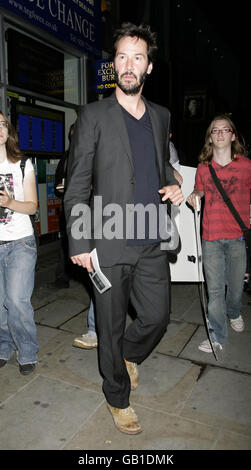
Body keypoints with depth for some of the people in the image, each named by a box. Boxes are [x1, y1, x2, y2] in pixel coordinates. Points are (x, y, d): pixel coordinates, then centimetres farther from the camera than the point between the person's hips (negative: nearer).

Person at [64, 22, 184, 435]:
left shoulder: (161, 116, 13)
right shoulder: (93, 116, -2)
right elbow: (76, 186, -4)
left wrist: (173, 186, 3)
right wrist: (79, 242, -10)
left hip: (151, 243, 4)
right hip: (108, 244, -4)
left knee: (157, 317, 11)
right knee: (111, 328, 10)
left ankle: (127, 355, 45)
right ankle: (118, 398, 35)